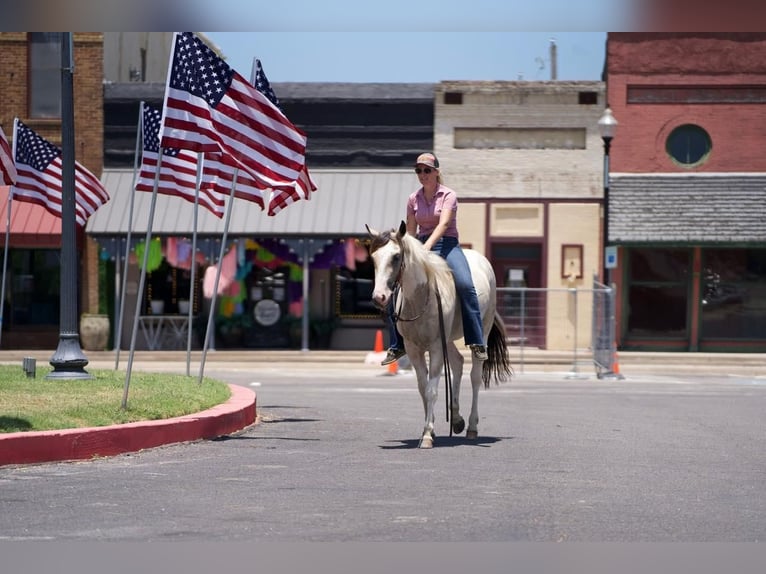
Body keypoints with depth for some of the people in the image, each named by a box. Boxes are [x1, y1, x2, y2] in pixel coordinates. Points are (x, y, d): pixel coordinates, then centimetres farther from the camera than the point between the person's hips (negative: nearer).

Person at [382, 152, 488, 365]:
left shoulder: (448, 195, -4)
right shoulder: (413, 200, 10)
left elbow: (444, 223, -20)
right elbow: (410, 232, 15)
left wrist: (428, 246, -35)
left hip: (447, 245, -4)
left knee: (465, 286, -31)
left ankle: (477, 344, -29)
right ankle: (397, 345, 4)